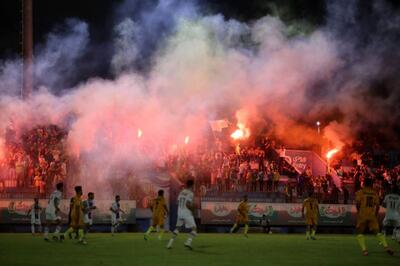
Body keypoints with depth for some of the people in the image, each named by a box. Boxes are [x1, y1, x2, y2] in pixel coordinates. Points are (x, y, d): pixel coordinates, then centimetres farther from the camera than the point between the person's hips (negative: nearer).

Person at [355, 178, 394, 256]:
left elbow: (357, 203, -10)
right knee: (377, 231, 2)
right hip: (372, 215, 2)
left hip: (362, 215, -2)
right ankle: (386, 247, -16)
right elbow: (377, 205, 5)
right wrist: (376, 215, 17)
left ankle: (364, 249, -7)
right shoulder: (375, 193, 9)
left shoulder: (360, 192, 0)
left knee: (359, 232, 9)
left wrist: (358, 211, 7)